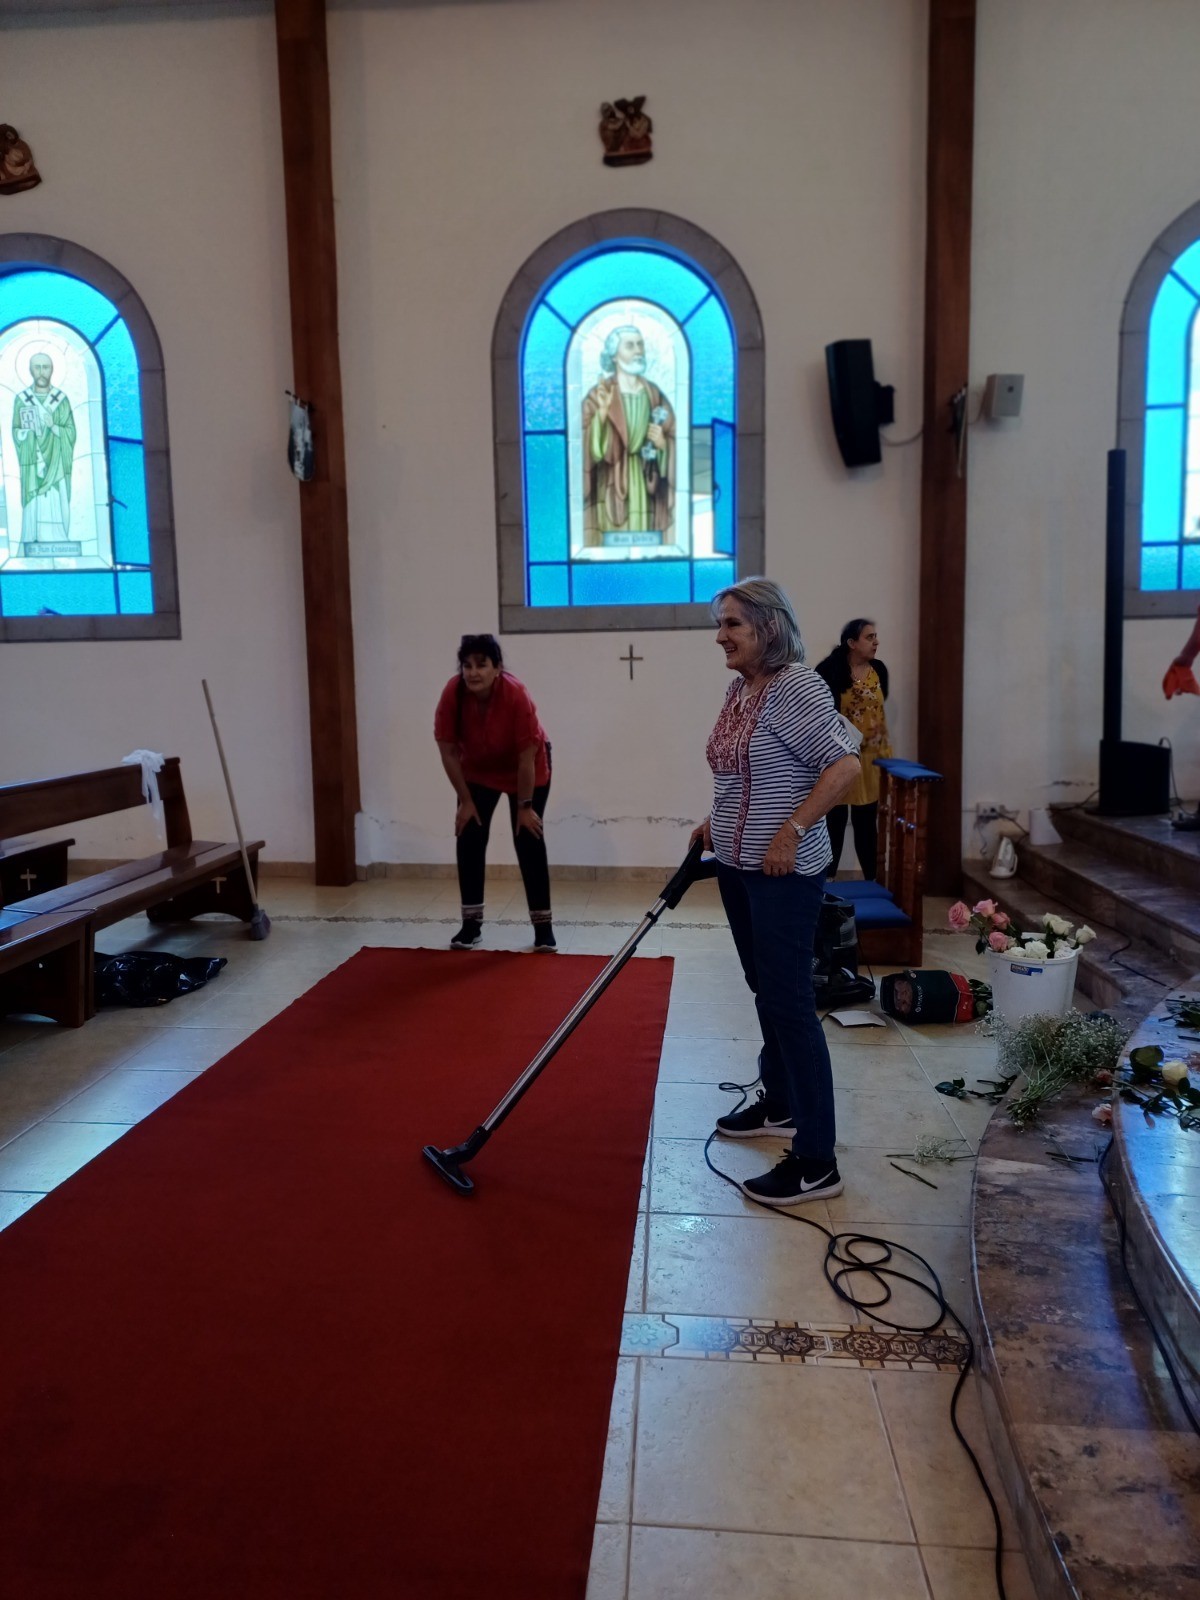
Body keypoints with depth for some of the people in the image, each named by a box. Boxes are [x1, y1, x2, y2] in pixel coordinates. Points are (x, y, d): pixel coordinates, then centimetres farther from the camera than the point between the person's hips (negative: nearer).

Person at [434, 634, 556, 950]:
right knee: (469, 840, -3)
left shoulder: (516, 695, -36)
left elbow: (527, 757, -28)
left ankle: (543, 925, 1)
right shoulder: (452, 694, -28)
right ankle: (471, 923, 8)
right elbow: (448, 751, -17)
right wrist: (465, 801, -12)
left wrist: (525, 806, -21)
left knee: (528, 842, -8)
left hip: (525, 769, -3)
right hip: (477, 770, 3)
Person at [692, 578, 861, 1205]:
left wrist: (791, 831, -25)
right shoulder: (739, 688, 10)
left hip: (783, 871, -9)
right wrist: (715, 822, 13)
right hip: (737, 865, 10)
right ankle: (780, 1105, 38)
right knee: (765, 991, 20)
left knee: (788, 1001, -7)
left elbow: (845, 764, -24)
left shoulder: (795, 686, -17)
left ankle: (816, 1162, 2)